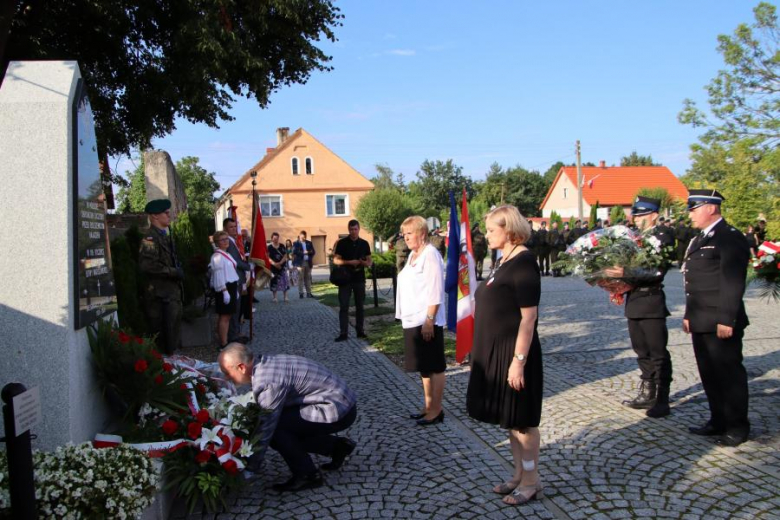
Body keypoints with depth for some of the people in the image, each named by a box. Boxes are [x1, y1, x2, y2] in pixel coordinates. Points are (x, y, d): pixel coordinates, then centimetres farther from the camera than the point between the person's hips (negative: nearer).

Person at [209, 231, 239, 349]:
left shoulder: (227, 255, 17)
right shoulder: (217, 256, -15)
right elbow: (219, 275, -22)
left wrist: (235, 290, 22)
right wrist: (225, 291, -26)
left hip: (230, 287, 10)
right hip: (224, 288, -10)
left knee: (227, 316, 12)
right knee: (224, 316, -8)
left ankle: (224, 341, 19)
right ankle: (223, 344, -5)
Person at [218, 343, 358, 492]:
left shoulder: (268, 383, -24)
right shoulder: (264, 364, 4)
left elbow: (265, 428, -17)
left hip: (338, 411, -10)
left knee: (275, 428, -14)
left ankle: (307, 476, 0)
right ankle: (337, 446, 20)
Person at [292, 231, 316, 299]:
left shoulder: (309, 243, 14)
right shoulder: (296, 243, 2)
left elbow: (313, 252, 9)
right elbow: (294, 252, -10)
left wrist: (308, 252, -11)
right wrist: (303, 253, -17)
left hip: (308, 262, 4)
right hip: (300, 263, -4)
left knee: (308, 278, 6)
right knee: (300, 278, -4)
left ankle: (308, 293, 11)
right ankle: (301, 293, 0)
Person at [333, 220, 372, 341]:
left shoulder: (364, 244, 6)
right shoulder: (342, 243, -2)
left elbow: (370, 261, 9)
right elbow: (336, 260, -6)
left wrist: (364, 263, -14)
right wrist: (349, 262, -20)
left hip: (359, 279, 3)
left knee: (359, 306, 9)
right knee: (344, 306, -4)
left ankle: (360, 330, 17)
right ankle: (343, 333, -2)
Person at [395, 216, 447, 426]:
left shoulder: (430, 254, -15)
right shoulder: (413, 255, 12)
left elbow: (435, 292, -20)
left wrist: (429, 320, -22)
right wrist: (406, 316, 15)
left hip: (427, 321, -9)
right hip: (413, 320, 9)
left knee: (434, 367, 2)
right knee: (424, 367, 17)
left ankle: (436, 410, 12)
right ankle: (428, 406, 27)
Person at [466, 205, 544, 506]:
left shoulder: (523, 263, -17)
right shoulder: (504, 261, 11)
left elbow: (528, 317, -21)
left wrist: (519, 360, -23)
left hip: (514, 353, -9)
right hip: (497, 352, 9)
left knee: (522, 419, 4)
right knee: (510, 419, 17)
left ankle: (531, 482, 19)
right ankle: (519, 475, 30)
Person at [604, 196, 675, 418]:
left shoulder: (662, 236, -10)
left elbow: (657, 271, -21)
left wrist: (626, 273, -27)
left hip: (651, 302, -8)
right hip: (634, 302, 8)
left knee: (658, 353, 0)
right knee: (642, 352, 16)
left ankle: (662, 400, 9)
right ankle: (647, 394, 27)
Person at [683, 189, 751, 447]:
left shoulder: (730, 238, -12)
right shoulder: (700, 239, 16)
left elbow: (732, 282, -18)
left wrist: (726, 319, -21)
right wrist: (689, 315, 19)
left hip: (721, 322, -9)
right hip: (701, 322, 9)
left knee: (729, 373, 3)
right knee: (709, 374, 15)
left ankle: (737, 426, 16)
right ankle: (718, 421, 27)